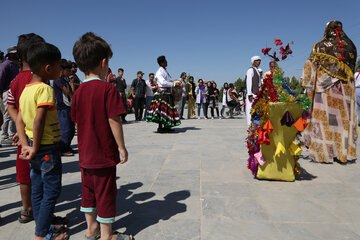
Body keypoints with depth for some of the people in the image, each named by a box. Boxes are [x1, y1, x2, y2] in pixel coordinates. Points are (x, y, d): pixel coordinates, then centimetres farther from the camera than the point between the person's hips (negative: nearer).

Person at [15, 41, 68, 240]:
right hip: (47, 149, -9)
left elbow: (19, 120, 8)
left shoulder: (26, 90, 9)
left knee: (37, 189, 17)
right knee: (51, 191, 4)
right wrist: (36, 148, -17)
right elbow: (38, 121, -27)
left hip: (34, 149, 9)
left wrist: (26, 146, 2)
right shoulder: (45, 89, -18)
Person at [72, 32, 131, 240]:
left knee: (89, 191, 20)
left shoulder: (78, 91, 3)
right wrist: (121, 146, -10)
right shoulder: (108, 88, -17)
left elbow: (77, 120, 9)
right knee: (106, 193, 6)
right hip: (104, 153, -7)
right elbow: (114, 121, -19)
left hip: (85, 154, 7)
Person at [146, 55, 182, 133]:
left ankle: (166, 127, 15)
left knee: (168, 109, 9)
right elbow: (163, 82, -21)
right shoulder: (159, 72, -10)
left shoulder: (165, 71, 19)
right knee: (161, 110, -10)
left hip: (167, 93, 9)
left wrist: (175, 83, 12)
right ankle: (160, 128, -6)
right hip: (162, 93, -9)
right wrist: (174, 84, -21)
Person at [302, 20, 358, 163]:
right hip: (346, 89, 4)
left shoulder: (320, 46, -3)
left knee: (324, 117, 0)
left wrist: (309, 87, 1)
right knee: (344, 118, 8)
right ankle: (343, 153, 14)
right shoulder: (350, 46, 9)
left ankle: (324, 154, 2)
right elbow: (352, 68, 15)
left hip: (324, 88, -4)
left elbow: (310, 66, -4)